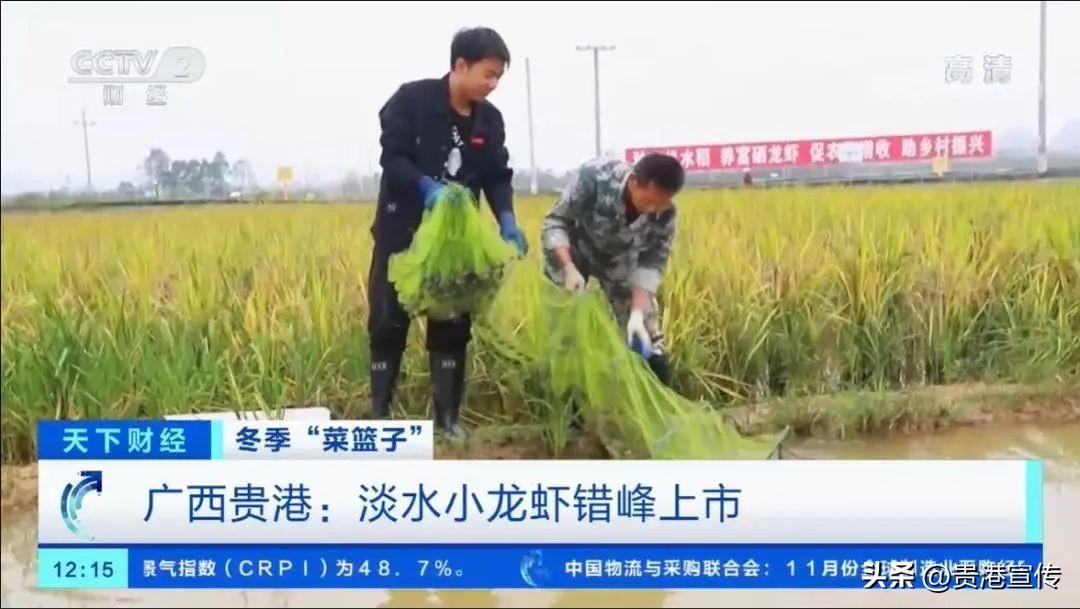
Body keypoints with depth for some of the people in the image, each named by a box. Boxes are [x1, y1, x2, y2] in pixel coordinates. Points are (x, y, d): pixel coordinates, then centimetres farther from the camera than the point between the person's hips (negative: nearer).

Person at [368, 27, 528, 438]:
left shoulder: (490, 119, 3)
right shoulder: (412, 99, -12)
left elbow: (498, 176, 3)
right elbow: (391, 157, -16)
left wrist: (507, 220, -14)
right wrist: (428, 187, -33)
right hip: (401, 233, -4)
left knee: (452, 326, 6)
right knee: (388, 323, 2)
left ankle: (447, 416, 17)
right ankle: (380, 414, 14)